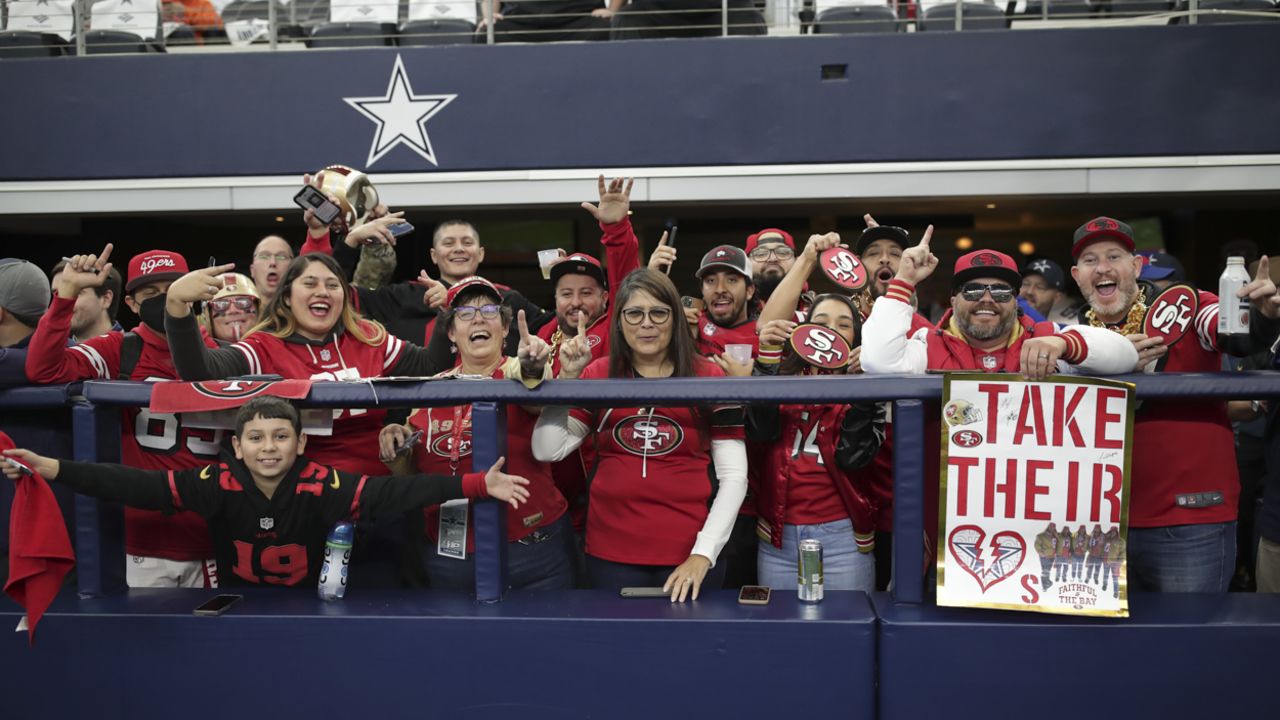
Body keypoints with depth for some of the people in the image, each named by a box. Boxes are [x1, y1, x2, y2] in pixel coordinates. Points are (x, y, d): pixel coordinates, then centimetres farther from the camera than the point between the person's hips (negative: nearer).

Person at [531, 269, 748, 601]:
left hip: (690, 557, -1)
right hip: (610, 555, 2)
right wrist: (567, 378, -8)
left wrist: (703, 554, -9)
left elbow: (733, 475, -2)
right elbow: (547, 450, -1)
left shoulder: (708, 377, -1)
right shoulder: (599, 375, 5)